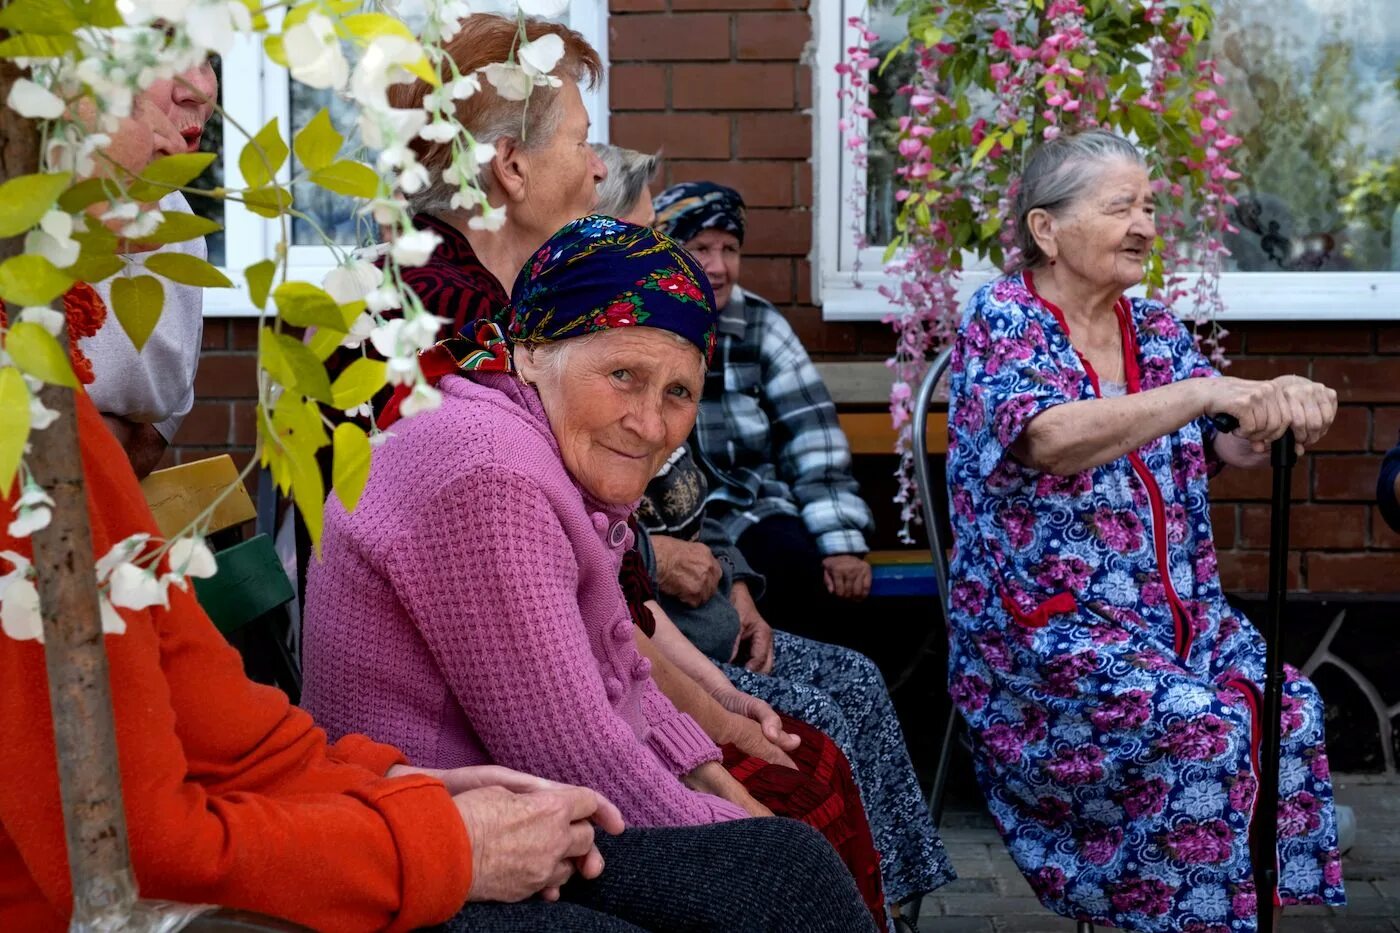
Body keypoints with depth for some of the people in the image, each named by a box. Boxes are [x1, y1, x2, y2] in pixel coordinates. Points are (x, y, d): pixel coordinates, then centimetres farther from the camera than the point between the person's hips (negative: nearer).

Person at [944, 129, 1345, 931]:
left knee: (1293, 708, -17)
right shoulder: (1001, 319, -8)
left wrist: (1285, 408, -24)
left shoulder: (1158, 329, 10)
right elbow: (1050, 440, -26)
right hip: (1044, 626, -6)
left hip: (1179, 609, 6)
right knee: (1205, 727, -26)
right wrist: (1205, 391, -37)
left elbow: (1233, 447, 0)